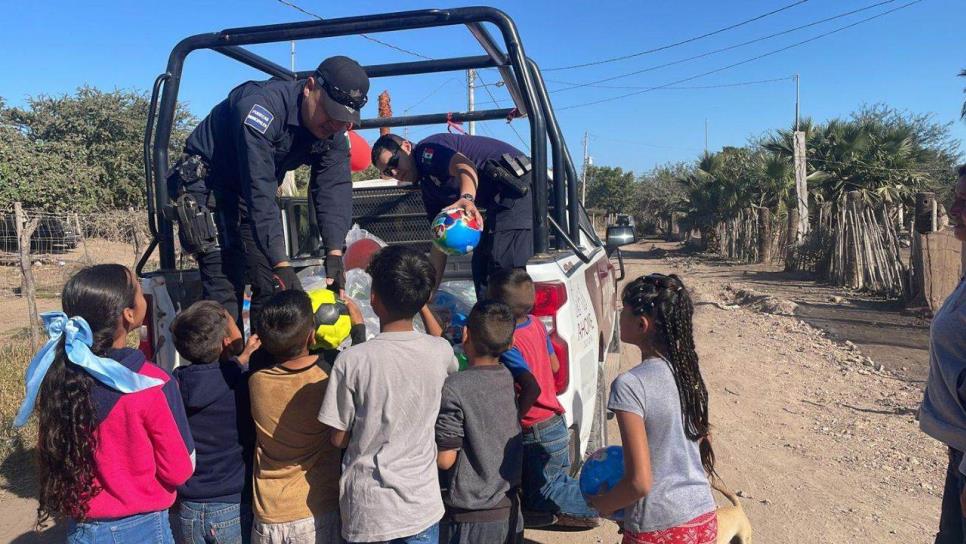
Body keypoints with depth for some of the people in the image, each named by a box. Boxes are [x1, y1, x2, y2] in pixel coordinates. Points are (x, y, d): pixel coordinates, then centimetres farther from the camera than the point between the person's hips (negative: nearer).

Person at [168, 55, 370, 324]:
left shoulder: (334, 131, -11)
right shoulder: (262, 109, -34)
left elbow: (334, 188, -19)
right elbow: (259, 194, -38)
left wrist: (334, 254, -32)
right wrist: (281, 264, -42)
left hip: (254, 187, 7)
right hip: (206, 183, -6)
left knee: (271, 283, 1)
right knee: (225, 283, -17)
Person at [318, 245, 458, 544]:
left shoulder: (352, 360, -19)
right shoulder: (441, 351, -10)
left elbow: (338, 438, -7)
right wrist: (417, 300, 24)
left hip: (366, 508, -1)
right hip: (421, 504, 2)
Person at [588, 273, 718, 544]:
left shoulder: (629, 384, -21)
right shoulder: (689, 370, -1)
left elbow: (639, 482, -20)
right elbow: (704, 451, 9)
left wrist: (597, 505, -4)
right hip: (704, 522, 6)